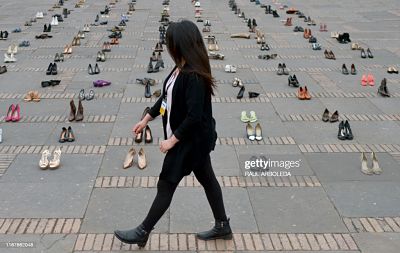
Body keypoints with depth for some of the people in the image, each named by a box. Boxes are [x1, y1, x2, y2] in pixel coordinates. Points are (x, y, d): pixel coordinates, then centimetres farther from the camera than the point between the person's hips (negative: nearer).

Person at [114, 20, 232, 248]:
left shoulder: (194, 77, -28)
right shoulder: (181, 68, 1)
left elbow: (194, 116, -28)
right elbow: (167, 97, 13)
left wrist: (172, 140, -20)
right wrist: (146, 119, 18)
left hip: (191, 140, -9)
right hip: (195, 137, 9)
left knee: (166, 185, 4)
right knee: (207, 179, 19)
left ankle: (142, 233, 20)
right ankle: (223, 227, 34)